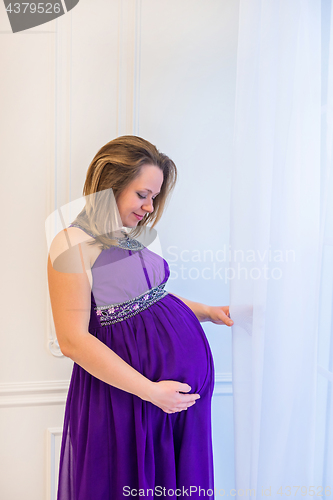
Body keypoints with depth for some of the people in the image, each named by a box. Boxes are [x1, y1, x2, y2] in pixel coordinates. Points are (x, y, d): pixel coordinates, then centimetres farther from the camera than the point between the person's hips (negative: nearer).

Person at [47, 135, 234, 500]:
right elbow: (72, 340, -20)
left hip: (186, 374, 7)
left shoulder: (136, 236, 7)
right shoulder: (73, 245, -17)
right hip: (129, 387, -7)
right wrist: (151, 391, -19)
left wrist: (207, 312, 7)